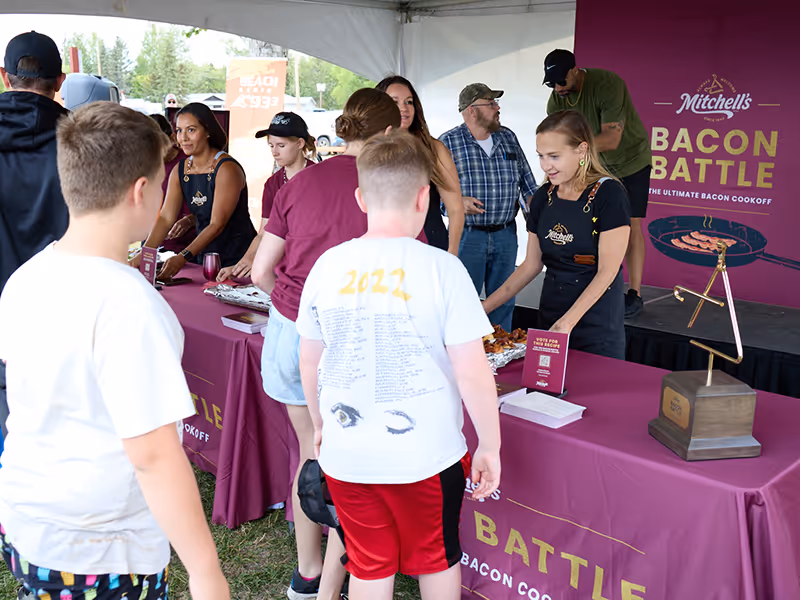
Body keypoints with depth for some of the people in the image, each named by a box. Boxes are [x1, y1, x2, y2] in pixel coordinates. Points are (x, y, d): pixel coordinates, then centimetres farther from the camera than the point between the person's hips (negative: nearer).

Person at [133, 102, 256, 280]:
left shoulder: (227, 169, -16)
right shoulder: (179, 171, 5)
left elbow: (217, 225, -22)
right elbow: (165, 218, -3)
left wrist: (183, 257, -31)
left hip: (238, 257, -6)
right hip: (204, 254, 6)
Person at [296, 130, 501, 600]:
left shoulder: (329, 265, -3)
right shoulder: (442, 268, -15)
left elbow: (309, 362, 7)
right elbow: (472, 373, -14)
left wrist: (320, 423, 22)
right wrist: (490, 447, -1)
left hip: (346, 453, 3)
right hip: (426, 453, -3)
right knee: (438, 560, 22)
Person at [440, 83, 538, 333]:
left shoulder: (508, 138, 11)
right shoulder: (448, 143, -2)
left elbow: (526, 179, 17)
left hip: (505, 235, 4)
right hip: (467, 235, -4)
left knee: (503, 301, 10)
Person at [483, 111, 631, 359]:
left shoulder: (608, 194, -11)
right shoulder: (543, 198, 6)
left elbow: (607, 270, -15)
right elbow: (531, 265, 11)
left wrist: (568, 321, -24)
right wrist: (485, 306, 4)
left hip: (597, 325, -5)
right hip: (549, 317, 5)